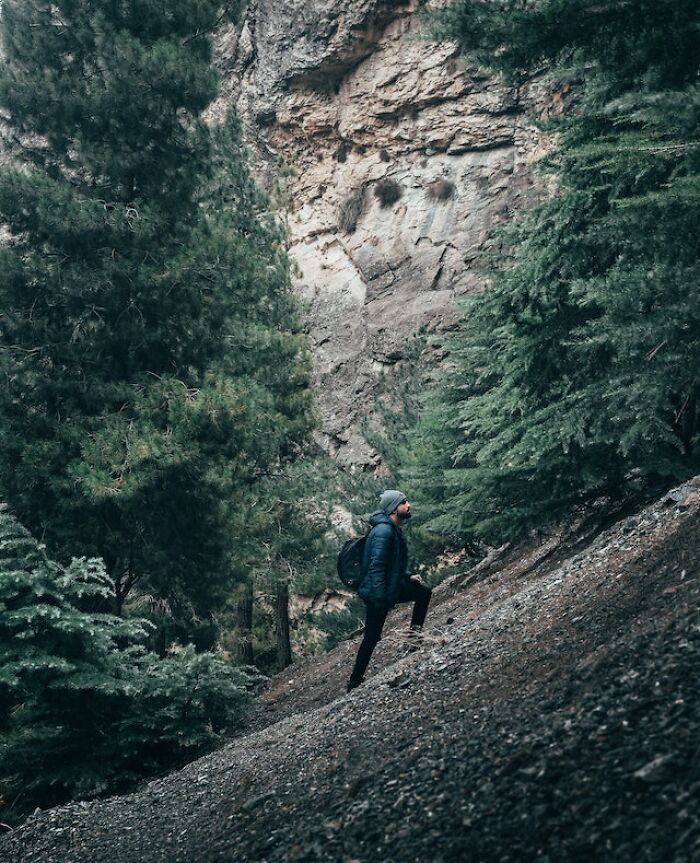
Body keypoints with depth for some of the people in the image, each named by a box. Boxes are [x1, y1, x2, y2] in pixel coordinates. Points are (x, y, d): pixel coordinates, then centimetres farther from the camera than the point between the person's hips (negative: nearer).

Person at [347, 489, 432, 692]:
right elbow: (376, 566, -27)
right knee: (372, 637, -1)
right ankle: (354, 683, 9)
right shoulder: (384, 531, -22)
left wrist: (408, 577, 14)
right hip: (377, 592, -9)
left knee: (424, 592, 12)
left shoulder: (394, 530, 10)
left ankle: (415, 631, 21)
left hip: (392, 586, 9)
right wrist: (379, 598, -28)